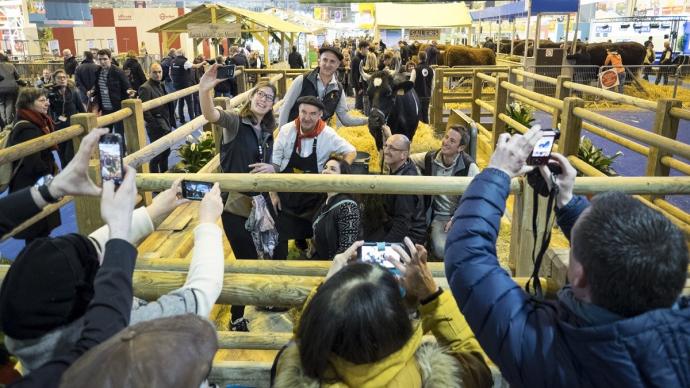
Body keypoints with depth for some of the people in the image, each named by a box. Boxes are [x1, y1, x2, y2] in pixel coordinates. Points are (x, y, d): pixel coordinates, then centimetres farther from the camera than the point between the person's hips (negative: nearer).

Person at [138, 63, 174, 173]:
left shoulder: (161, 85, 12)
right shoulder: (146, 88, -14)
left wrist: (170, 121, 10)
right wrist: (153, 123, -19)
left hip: (166, 124, 8)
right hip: (156, 126, -8)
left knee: (166, 151, 17)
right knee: (157, 154, -1)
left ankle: (164, 174, 32)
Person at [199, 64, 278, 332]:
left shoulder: (267, 132, 10)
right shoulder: (235, 123, -10)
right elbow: (211, 115, -31)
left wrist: (272, 169, -8)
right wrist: (204, 90, -51)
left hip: (260, 204, 6)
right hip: (236, 206, -6)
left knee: (252, 257, 19)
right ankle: (237, 318, 22)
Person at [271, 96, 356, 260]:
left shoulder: (328, 135, -14)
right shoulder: (286, 130, -12)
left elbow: (351, 152, 0)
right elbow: (275, 164, -3)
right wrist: (273, 193, -3)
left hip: (313, 196, 0)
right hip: (286, 193, 0)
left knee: (310, 233, 12)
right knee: (279, 235, 3)